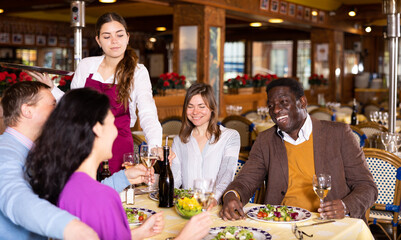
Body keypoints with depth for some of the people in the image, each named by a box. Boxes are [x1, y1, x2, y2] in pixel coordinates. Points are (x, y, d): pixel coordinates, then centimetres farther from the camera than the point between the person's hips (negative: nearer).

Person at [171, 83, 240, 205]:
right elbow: (175, 179, 8)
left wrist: (214, 197, -28)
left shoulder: (230, 136, 6)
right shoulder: (179, 141, 17)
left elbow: (227, 173, -9)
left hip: (218, 205, -2)